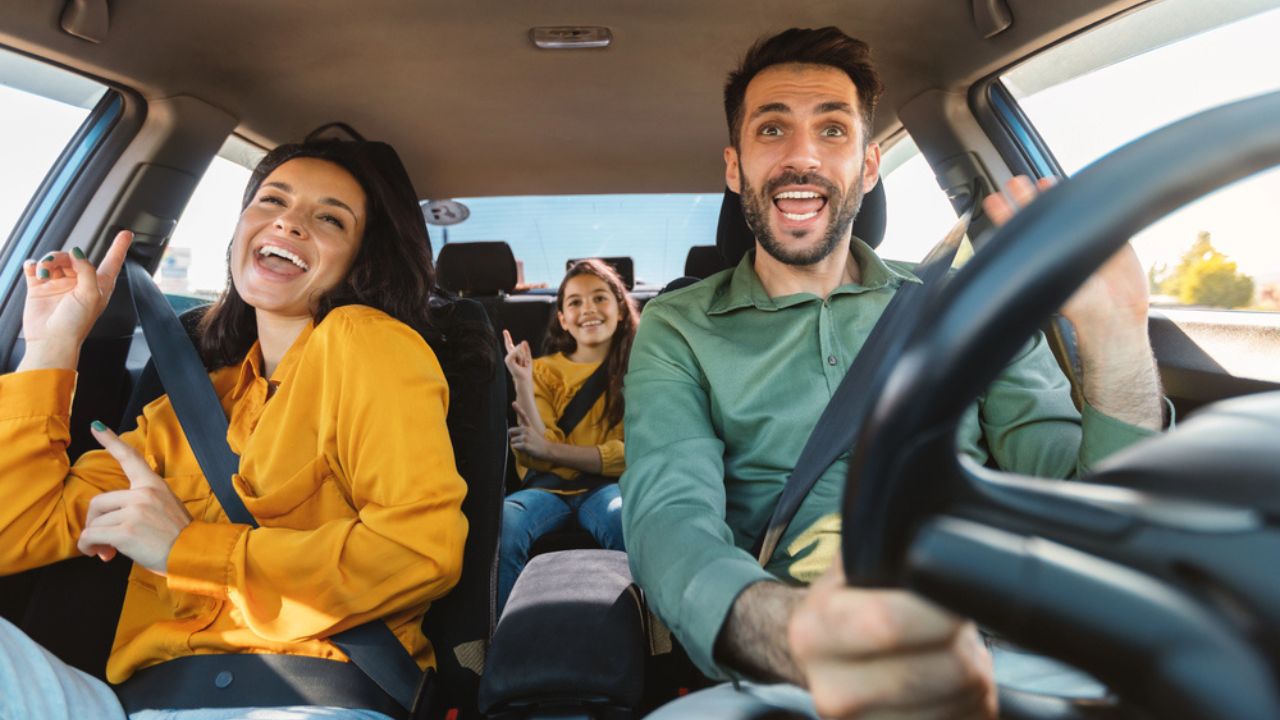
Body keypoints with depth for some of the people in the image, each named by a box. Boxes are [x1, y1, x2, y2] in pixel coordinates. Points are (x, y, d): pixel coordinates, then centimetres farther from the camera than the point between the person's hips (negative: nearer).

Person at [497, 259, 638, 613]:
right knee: (501, 522, -31)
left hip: (606, 485, -1)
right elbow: (537, 455, 2)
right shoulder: (544, 370, 12)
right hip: (549, 486, 2)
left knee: (626, 519, -36)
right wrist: (522, 383, -9)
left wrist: (549, 449, -11)